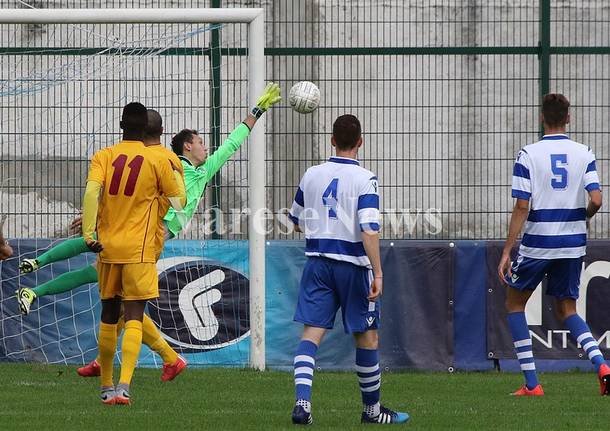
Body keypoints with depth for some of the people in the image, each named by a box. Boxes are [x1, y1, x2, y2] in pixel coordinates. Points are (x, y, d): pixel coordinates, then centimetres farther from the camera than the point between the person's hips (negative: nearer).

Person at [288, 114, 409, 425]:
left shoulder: (312, 175, 5)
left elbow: (297, 222, 17)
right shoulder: (364, 180, -10)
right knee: (367, 337, 11)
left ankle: (302, 400, -20)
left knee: (311, 333, -2)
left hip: (317, 263, 4)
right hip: (352, 265, -4)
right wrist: (378, 274, -17)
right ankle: (371, 409, 20)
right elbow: (369, 230, -19)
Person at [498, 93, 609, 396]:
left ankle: (531, 383, 6)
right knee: (566, 310, 17)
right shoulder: (584, 154, 1)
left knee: (514, 303, 15)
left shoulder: (528, 155, -7)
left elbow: (521, 207, -11)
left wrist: (507, 252, -7)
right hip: (573, 245, 3)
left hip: (537, 244, -3)